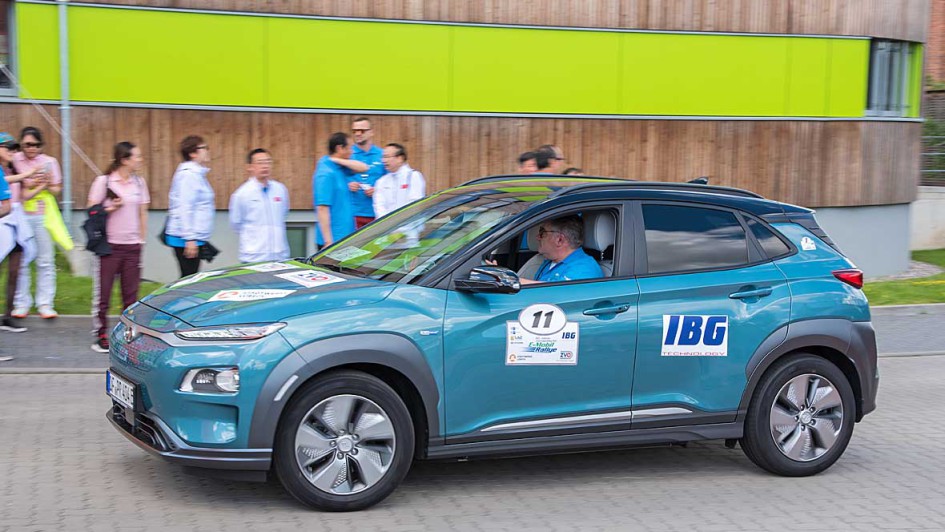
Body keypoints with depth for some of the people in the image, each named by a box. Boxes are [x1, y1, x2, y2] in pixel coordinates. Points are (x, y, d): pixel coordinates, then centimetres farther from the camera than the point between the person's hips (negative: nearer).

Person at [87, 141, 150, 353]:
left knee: (131, 294, 4)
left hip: (132, 246, 4)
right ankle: (102, 336, 7)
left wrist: (142, 239, 11)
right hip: (110, 245, -4)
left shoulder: (139, 182, 8)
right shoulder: (103, 181, -4)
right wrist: (110, 208, -17)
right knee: (104, 292, 0)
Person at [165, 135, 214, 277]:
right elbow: (185, 208, -19)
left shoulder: (197, 174, 18)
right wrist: (190, 239, -22)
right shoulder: (188, 175, -13)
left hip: (195, 238, 10)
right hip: (186, 239, -10)